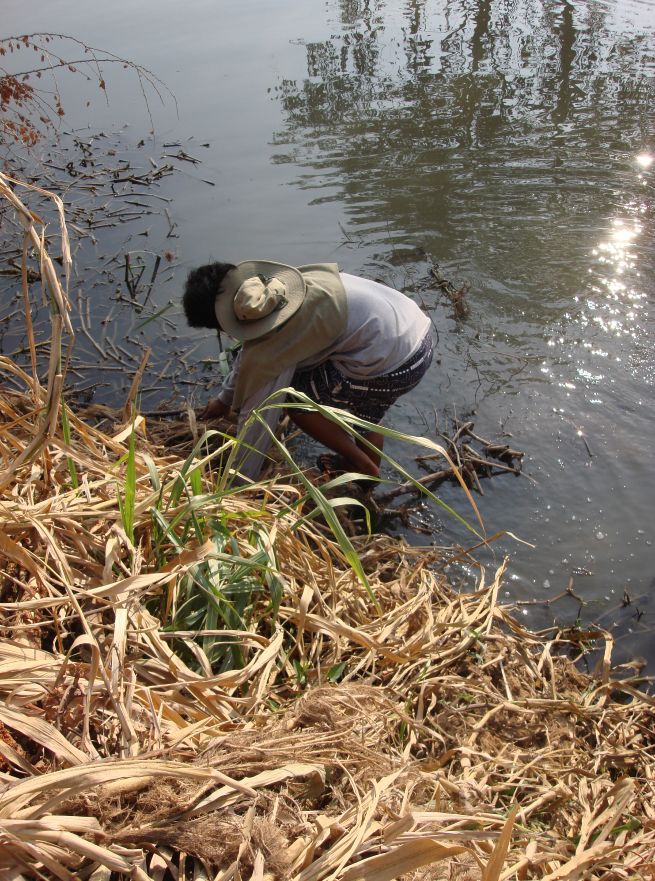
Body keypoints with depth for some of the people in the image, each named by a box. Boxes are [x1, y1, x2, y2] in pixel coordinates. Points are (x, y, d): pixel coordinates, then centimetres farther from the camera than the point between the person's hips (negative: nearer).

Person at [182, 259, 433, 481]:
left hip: (394, 364, -8)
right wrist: (224, 398, 40)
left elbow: (257, 416, -7)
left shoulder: (273, 347, -15)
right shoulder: (272, 295, 9)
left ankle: (364, 468, 18)